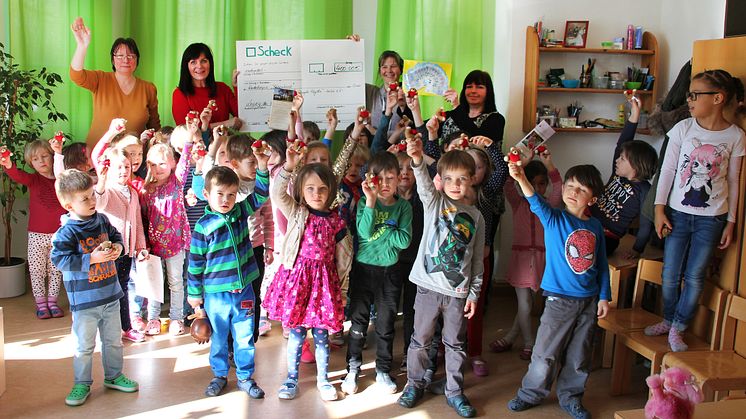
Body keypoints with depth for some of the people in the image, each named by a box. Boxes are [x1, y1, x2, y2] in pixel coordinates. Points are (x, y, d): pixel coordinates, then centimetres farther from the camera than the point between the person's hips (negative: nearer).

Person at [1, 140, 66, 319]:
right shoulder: (33, 179, -6)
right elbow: (18, 176, -26)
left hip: (58, 235, 1)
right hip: (37, 235, -1)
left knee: (56, 270, 10)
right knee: (37, 271, 4)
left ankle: (52, 302, 23)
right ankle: (41, 304, 17)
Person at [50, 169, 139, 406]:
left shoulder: (102, 220, 1)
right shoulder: (67, 232, -17)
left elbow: (116, 236, 16)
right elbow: (60, 260, -22)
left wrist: (117, 248, -6)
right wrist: (92, 258, -26)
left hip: (110, 295, 6)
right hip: (84, 301, -6)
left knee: (113, 340, 19)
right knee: (84, 346, 7)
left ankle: (113, 376, 36)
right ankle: (82, 384, 24)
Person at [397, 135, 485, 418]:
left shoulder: (475, 217, 4)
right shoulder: (434, 202, -1)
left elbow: (477, 260, 7)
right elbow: (424, 185, -25)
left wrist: (474, 292, 3)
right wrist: (417, 161, -45)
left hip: (458, 291, 2)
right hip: (429, 286, -1)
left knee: (455, 343, 13)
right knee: (421, 339, 11)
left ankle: (454, 392, 28)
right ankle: (415, 384, 30)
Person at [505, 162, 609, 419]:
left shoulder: (595, 226, 3)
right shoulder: (554, 219, -8)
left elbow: (602, 265, 10)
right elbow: (537, 204, -29)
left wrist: (604, 296, 7)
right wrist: (521, 179, -47)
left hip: (589, 301, 4)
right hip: (559, 299, -3)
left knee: (579, 355, 14)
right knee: (546, 352, 1)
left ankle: (570, 397, 32)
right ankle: (530, 393, 21)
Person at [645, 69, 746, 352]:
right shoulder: (683, 128, -3)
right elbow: (668, 170, 0)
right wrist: (659, 208, -4)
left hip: (711, 218, -1)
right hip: (678, 213, 1)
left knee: (694, 277, 3)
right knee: (670, 275, 8)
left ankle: (677, 329, 19)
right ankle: (668, 320, 29)